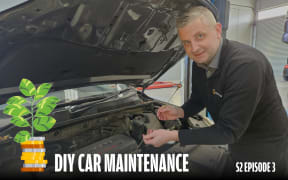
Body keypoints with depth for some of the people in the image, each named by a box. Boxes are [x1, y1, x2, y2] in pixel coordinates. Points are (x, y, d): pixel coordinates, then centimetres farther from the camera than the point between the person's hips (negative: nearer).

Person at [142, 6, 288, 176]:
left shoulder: (246, 65, -34)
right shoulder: (200, 62, -9)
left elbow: (228, 131, -32)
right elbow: (198, 99, 7)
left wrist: (172, 135, -33)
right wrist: (181, 112, -14)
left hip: (263, 148, -6)